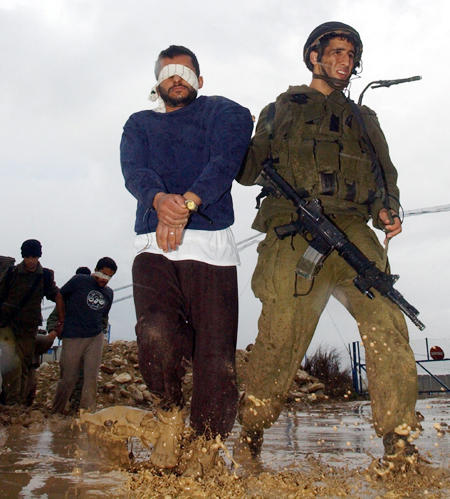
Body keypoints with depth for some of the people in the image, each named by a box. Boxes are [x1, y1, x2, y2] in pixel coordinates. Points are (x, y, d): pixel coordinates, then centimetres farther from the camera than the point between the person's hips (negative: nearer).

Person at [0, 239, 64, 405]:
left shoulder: (45, 276, 4)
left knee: (26, 364, 4)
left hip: (29, 327, 2)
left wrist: (61, 321, 12)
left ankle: (24, 404, 13)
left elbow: (58, 297, 13)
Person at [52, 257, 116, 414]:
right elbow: (59, 296, 7)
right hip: (72, 338, -4)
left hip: (95, 338, 4)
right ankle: (56, 412, 18)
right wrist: (68, 315, 12)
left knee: (91, 378, -1)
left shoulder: (109, 293, 13)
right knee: (68, 378, 2)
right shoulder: (79, 281, -2)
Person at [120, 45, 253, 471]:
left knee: (216, 359, -9)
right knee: (155, 335, -25)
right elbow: (134, 172, 3)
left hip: (212, 248, -1)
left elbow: (226, 157, -4)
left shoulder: (220, 112, 18)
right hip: (154, 247, 1)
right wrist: (159, 199, -22)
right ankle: (170, 413, 1)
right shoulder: (139, 124, 24)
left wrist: (187, 202, -22)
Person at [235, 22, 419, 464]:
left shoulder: (363, 118, 32)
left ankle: (399, 444, -9)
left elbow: (385, 173, 26)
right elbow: (250, 169, 19)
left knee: (386, 325, -15)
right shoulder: (281, 109, 24)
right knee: (280, 337, -11)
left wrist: (388, 209, 5)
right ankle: (250, 435, 5)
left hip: (354, 230, 3)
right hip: (293, 232, -2)